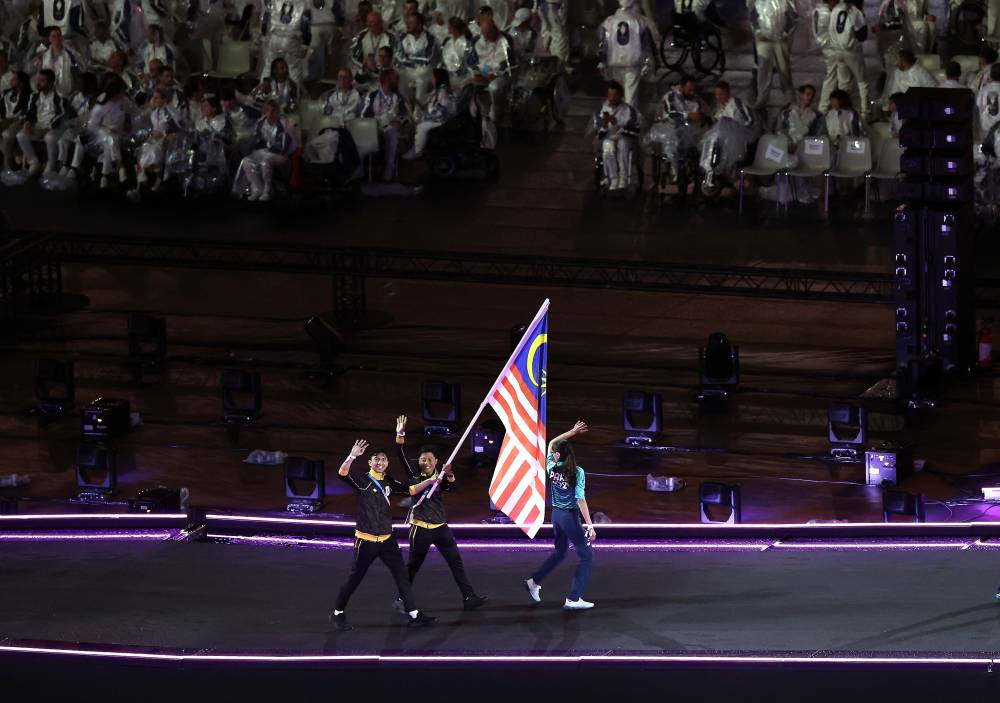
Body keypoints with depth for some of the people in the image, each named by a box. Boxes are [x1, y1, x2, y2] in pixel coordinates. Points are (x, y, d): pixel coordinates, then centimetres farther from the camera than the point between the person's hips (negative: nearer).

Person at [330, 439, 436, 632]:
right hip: (366, 541, -6)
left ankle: (414, 615, 5)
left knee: (401, 575, 2)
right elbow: (343, 473, -28)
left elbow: (409, 490, 19)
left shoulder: (388, 482, 8)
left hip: (387, 540, 6)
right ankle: (338, 613, 20)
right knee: (355, 578, 3)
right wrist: (352, 455, -44)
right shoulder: (362, 481, -10)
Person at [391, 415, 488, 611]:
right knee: (413, 565, 6)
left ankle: (469, 597, 4)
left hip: (441, 527, 3)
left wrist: (449, 475, -33)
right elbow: (401, 456, -13)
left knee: (456, 562, 2)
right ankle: (401, 599, 19)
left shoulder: (440, 477, 5)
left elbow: (452, 488, -13)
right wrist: (400, 435, -25)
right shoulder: (414, 474, -2)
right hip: (420, 528, -3)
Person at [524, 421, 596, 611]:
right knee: (586, 556, 2)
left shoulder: (552, 468, -2)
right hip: (570, 517, -6)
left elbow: (551, 444, 17)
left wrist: (572, 432, 13)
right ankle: (573, 599, -4)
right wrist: (590, 525, -20)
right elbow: (580, 499, -21)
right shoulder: (577, 472, -17)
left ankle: (534, 582, 34)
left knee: (559, 552, 28)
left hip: (556, 515, 6)